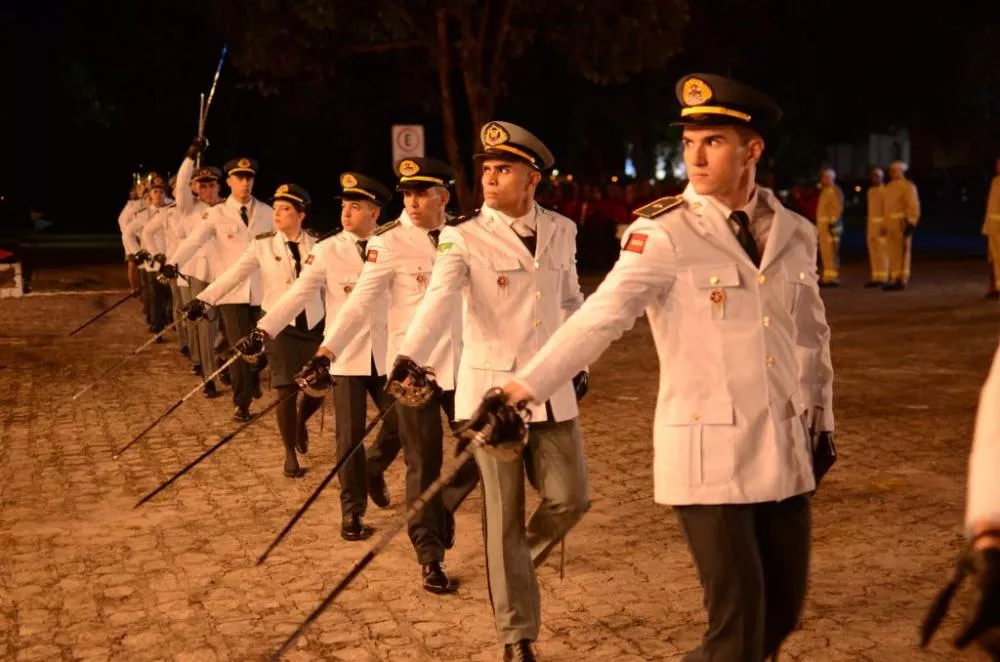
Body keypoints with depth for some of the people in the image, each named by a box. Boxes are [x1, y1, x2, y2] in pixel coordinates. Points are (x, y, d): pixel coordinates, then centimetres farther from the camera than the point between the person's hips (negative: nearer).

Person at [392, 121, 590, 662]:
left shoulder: (562, 231, 4)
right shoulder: (464, 238, -8)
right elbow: (438, 302, -24)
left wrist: (578, 362, 21)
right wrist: (408, 358, -39)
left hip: (552, 389, 4)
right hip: (491, 390, -3)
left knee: (570, 499, 3)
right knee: (504, 517, 3)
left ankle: (514, 564, 35)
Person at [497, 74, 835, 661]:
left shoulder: (796, 232, 6)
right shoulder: (662, 235, -10)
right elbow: (600, 316, -21)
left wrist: (821, 419, 19)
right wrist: (524, 387, -32)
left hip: (785, 451, 5)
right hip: (708, 454, -5)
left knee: (783, 611, 11)